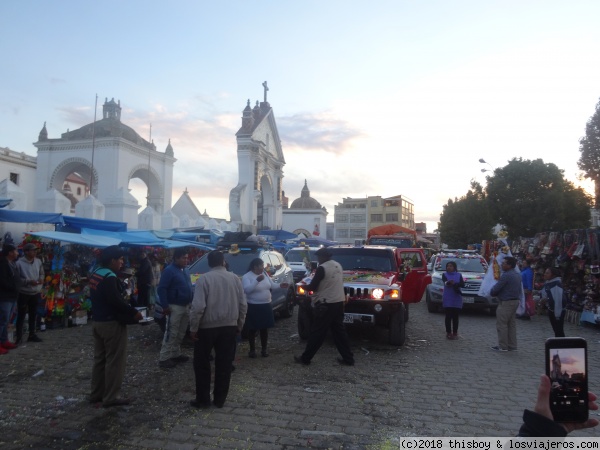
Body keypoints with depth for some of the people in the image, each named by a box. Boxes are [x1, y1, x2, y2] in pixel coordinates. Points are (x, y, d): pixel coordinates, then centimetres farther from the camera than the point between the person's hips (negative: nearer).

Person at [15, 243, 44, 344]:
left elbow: (42, 273, 12)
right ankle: (19, 337, 11)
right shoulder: (19, 263, -15)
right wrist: (29, 281, -22)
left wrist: (41, 279, -9)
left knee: (33, 315, 15)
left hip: (36, 293, 5)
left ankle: (32, 335, 26)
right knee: (21, 315, 2)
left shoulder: (38, 261, 1)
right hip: (23, 293, -5)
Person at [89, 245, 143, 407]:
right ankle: (110, 397, 7)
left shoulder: (96, 273, 9)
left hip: (98, 321, 10)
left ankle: (97, 394, 27)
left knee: (100, 359, 18)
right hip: (112, 323, -10)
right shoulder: (109, 277, -21)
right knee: (114, 361, 0)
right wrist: (134, 312, -15)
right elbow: (116, 301, -26)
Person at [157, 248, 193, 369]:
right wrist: (165, 306, -21)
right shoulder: (169, 270, -13)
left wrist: (192, 300, 14)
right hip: (175, 307, -8)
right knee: (171, 333, -7)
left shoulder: (185, 270, 12)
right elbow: (161, 289, -17)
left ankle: (176, 354, 26)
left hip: (186, 306, 8)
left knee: (180, 333, 15)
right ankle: (164, 358, 1)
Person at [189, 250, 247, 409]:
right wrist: (239, 325, 12)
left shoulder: (204, 279, -11)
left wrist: (193, 328, -7)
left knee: (202, 363, 12)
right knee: (224, 364, 11)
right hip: (229, 326, 3)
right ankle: (220, 399, 19)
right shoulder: (235, 278, 0)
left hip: (207, 326, -3)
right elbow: (243, 304, 1)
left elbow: (198, 306, -17)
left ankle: (203, 399, 17)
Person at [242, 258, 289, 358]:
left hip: (266, 306, 6)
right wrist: (257, 280, -36)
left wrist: (280, 285, -5)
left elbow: (272, 285, 14)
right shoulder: (246, 277, -13)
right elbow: (246, 290, -27)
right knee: (253, 329, 3)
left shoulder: (265, 275, 7)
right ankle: (252, 349, 17)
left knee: (264, 328, 11)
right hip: (253, 307, -5)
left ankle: (264, 349, 23)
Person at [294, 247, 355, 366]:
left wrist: (304, 287, 9)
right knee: (339, 331, 13)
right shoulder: (338, 265, 11)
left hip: (326, 304, -8)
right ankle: (348, 358, 13)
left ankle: (305, 358, 9)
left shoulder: (322, 268, -15)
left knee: (317, 332, 0)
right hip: (339, 302, 8)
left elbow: (313, 286, -11)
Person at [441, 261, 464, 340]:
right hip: (447, 299, -1)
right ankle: (448, 332, 8)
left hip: (457, 299, 1)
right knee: (448, 316, 0)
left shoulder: (459, 275, 8)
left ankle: (455, 333, 13)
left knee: (455, 317, 5)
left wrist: (455, 284, -25)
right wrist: (448, 282, -42)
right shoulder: (444, 274, 4)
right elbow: (445, 281, -18)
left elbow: (463, 284, -6)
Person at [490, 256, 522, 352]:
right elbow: (520, 289, 18)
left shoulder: (506, 275, -19)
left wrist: (492, 292, 2)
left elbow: (496, 288, -18)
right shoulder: (518, 275, 11)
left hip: (506, 302, -10)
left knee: (502, 324, -3)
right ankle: (512, 346, 17)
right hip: (515, 301, 10)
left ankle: (503, 346, 0)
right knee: (512, 324, 13)